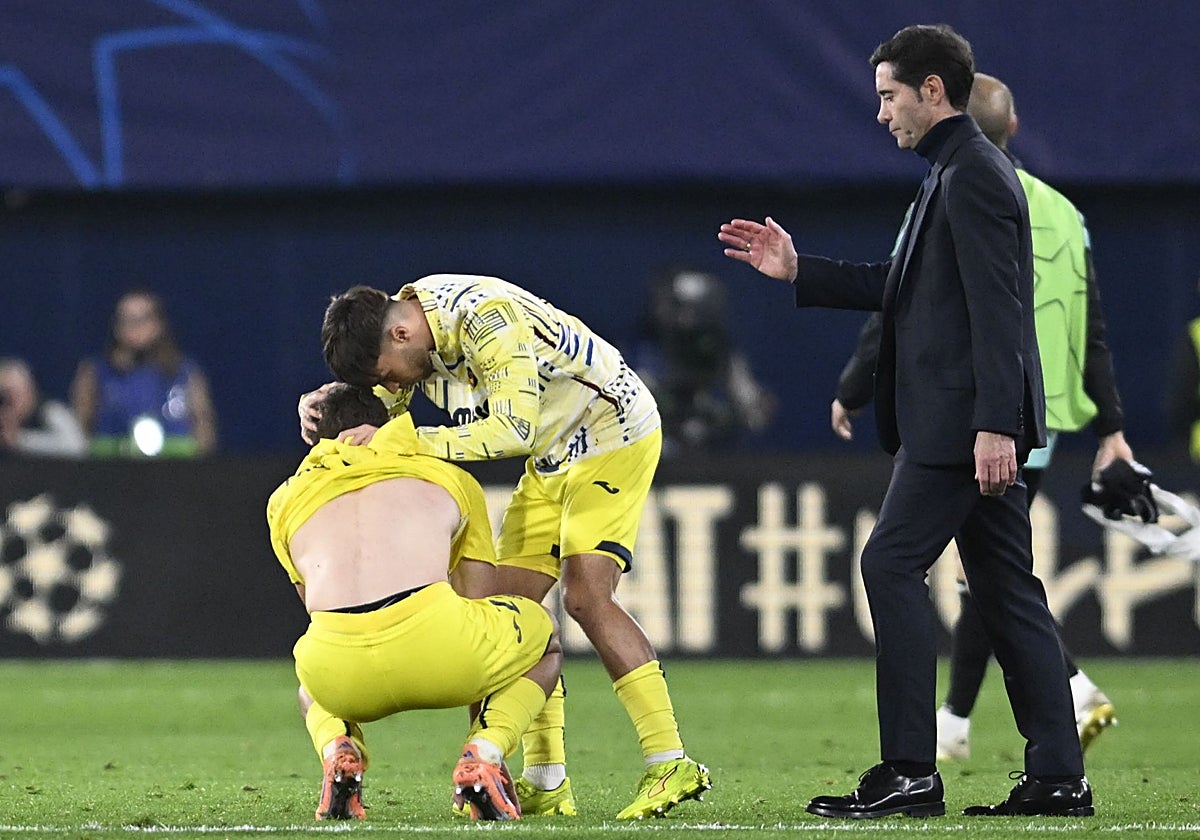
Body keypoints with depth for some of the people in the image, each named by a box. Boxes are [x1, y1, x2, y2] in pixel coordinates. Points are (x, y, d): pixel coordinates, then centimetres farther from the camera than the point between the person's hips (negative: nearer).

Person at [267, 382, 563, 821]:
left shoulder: (285, 499, 27)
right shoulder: (450, 478, 27)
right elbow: (481, 596, 31)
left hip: (342, 675, 2)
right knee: (545, 636, 32)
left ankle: (338, 750, 6)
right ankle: (484, 751, 3)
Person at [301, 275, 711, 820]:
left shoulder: (487, 320, -31)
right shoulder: (399, 319, -4)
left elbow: (514, 427, -37)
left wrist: (412, 441, -37)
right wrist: (321, 404, -16)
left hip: (613, 433, -9)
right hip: (553, 458, 9)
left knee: (586, 596, -21)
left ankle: (671, 766, -21)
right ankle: (546, 784, 4)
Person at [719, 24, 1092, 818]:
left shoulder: (972, 176, -13)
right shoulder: (959, 172, 19)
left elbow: (996, 307, -20)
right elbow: (903, 285, 23)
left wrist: (994, 424, -25)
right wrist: (797, 270, 20)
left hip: (964, 418, -10)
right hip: (981, 423, 10)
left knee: (893, 563, -9)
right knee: (1006, 584, 8)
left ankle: (910, 770, -10)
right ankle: (1057, 775, 7)